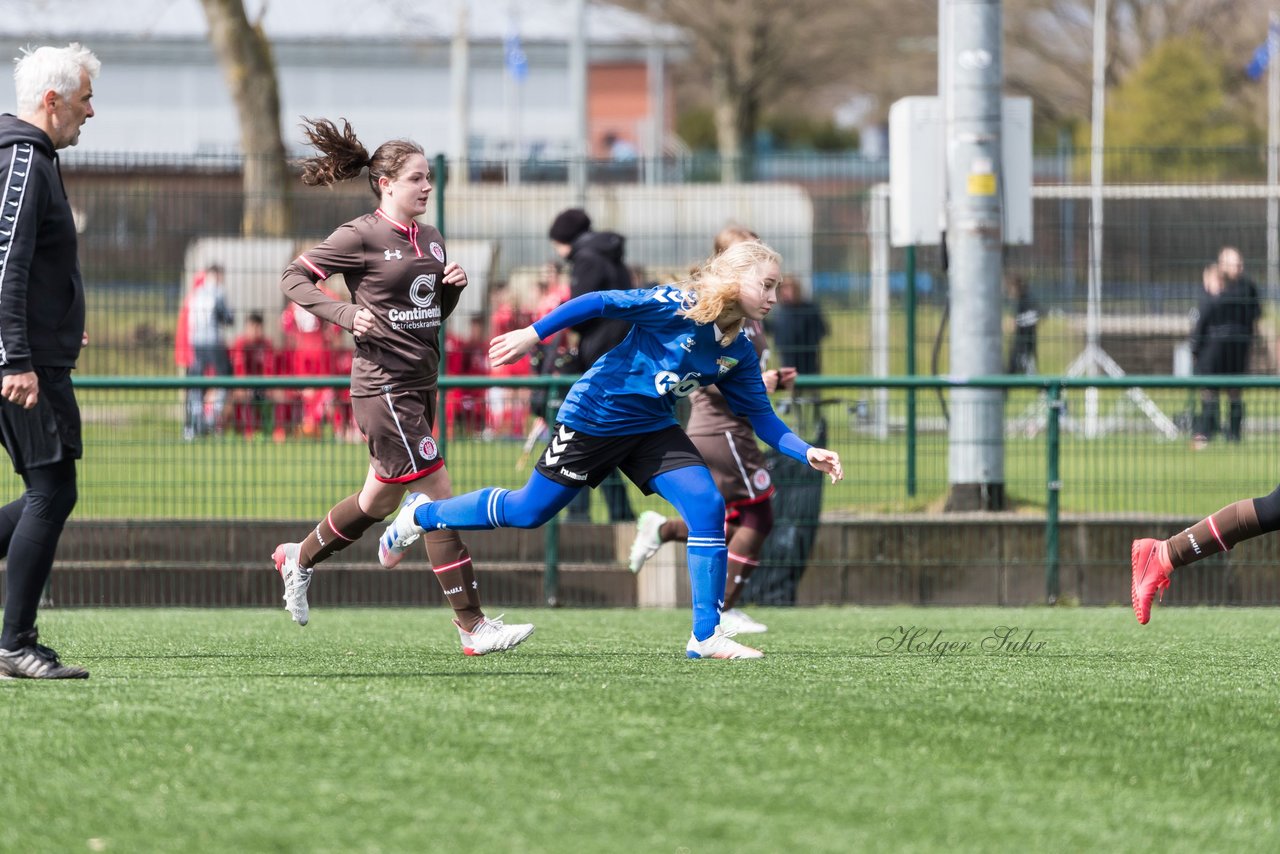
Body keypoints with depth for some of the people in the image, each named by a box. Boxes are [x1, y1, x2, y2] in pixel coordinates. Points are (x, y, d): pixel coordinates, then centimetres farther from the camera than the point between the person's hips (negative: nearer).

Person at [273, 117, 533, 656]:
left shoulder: (430, 241, 13)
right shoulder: (360, 237, -9)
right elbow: (293, 279, -5)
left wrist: (453, 286, 2)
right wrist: (345, 314, -18)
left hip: (420, 385, 9)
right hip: (384, 384, -9)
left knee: (381, 500, 18)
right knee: (441, 498, -12)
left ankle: (298, 559, 41)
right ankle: (472, 627, -12)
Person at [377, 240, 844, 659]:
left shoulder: (739, 353, -2)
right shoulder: (676, 306, -23)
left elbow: (762, 417, 4)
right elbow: (600, 303, -22)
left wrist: (806, 452, -10)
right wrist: (534, 334, -26)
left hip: (652, 429, 6)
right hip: (594, 418, -6)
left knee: (708, 507, -14)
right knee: (528, 511, 3)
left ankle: (706, 636, -10)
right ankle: (422, 514, 28)